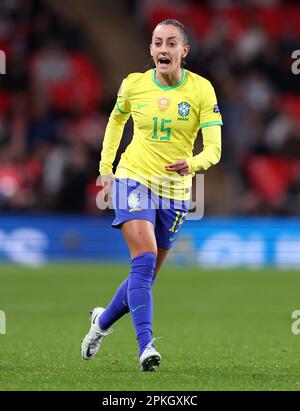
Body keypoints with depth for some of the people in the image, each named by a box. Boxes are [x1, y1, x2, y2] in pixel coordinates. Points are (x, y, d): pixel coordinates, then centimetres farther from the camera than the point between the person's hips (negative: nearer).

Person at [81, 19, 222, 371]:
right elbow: (116, 120, 19)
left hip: (175, 192, 2)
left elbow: (214, 147, -15)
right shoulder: (134, 85, -3)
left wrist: (193, 163, -36)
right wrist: (106, 168, 15)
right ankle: (145, 346, -27)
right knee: (145, 259, -22)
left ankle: (103, 321, 38)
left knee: (147, 274, 11)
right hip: (133, 180, -1)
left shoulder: (201, 90, -8)